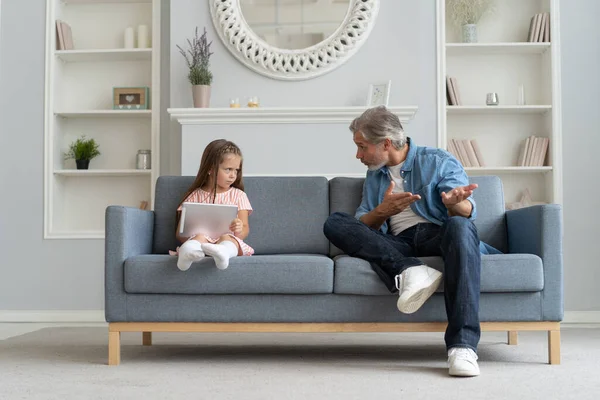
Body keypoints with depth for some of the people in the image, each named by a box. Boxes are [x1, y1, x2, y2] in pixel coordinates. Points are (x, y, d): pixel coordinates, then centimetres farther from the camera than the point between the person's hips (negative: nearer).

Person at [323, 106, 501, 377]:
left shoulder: (438, 162, 10)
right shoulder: (374, 176, 23)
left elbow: (468, 212, -3)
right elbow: (361, 227, 13)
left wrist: (454, 202, -28)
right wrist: (383, 210, -9)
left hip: (438, 235, -3)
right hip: (398, 245, 3)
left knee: (460, 225, -38)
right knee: (335, 224, -16)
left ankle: (462, 345, -44)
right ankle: (408, 271, -36)